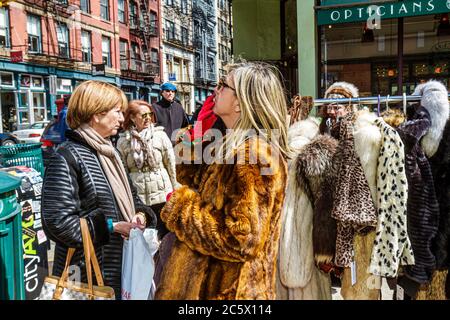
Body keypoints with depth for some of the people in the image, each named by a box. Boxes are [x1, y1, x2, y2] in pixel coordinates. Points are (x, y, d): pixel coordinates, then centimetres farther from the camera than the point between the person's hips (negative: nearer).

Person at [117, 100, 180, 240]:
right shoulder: (123, 141, 0)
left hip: (162, 194, 0)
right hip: (137, 197, 1)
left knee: (165, 234, 8)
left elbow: (171, 164, 1)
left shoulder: (160, 134, -3)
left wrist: (175, 190, 4)